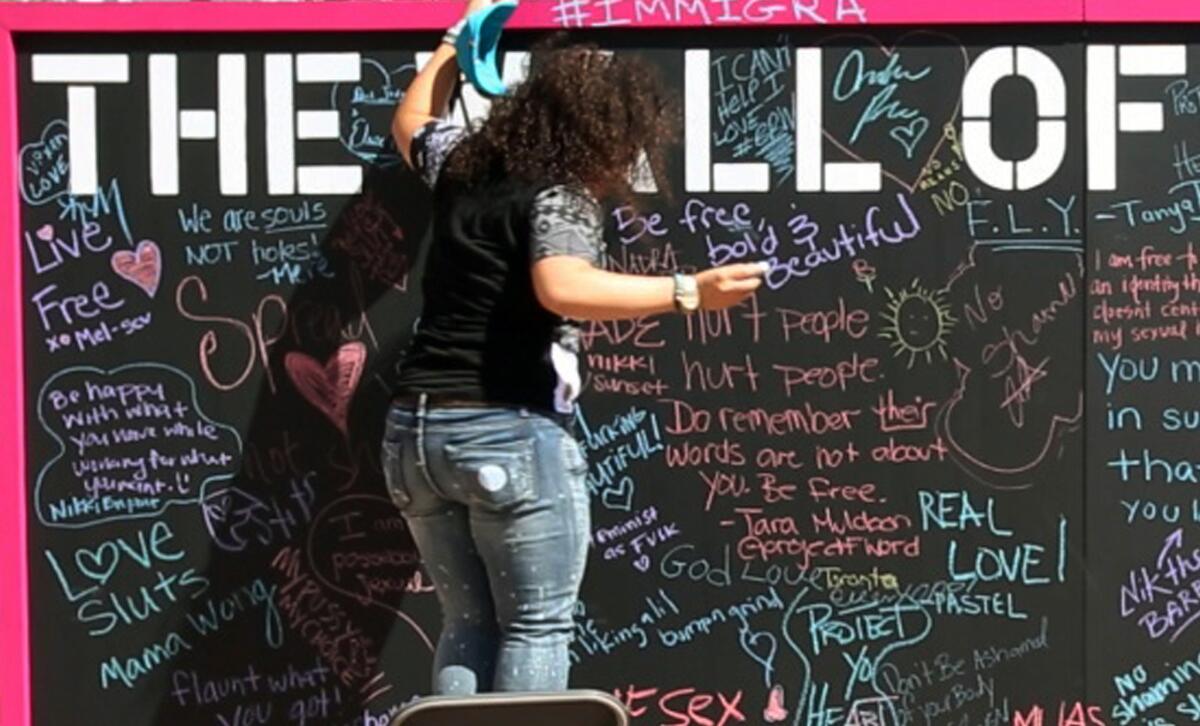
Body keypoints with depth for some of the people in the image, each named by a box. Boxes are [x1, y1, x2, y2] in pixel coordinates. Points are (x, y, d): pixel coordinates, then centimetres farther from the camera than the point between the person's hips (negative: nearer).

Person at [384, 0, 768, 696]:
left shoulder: (464, 162, 12)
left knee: (470, 624, 16)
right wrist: (687, 292, -36)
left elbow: (412, 122, 34)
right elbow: (562, 288, -30)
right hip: (512, 435, -7)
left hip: (416, 429, 7)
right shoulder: (562, 193, -11)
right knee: (538, 625, 4)